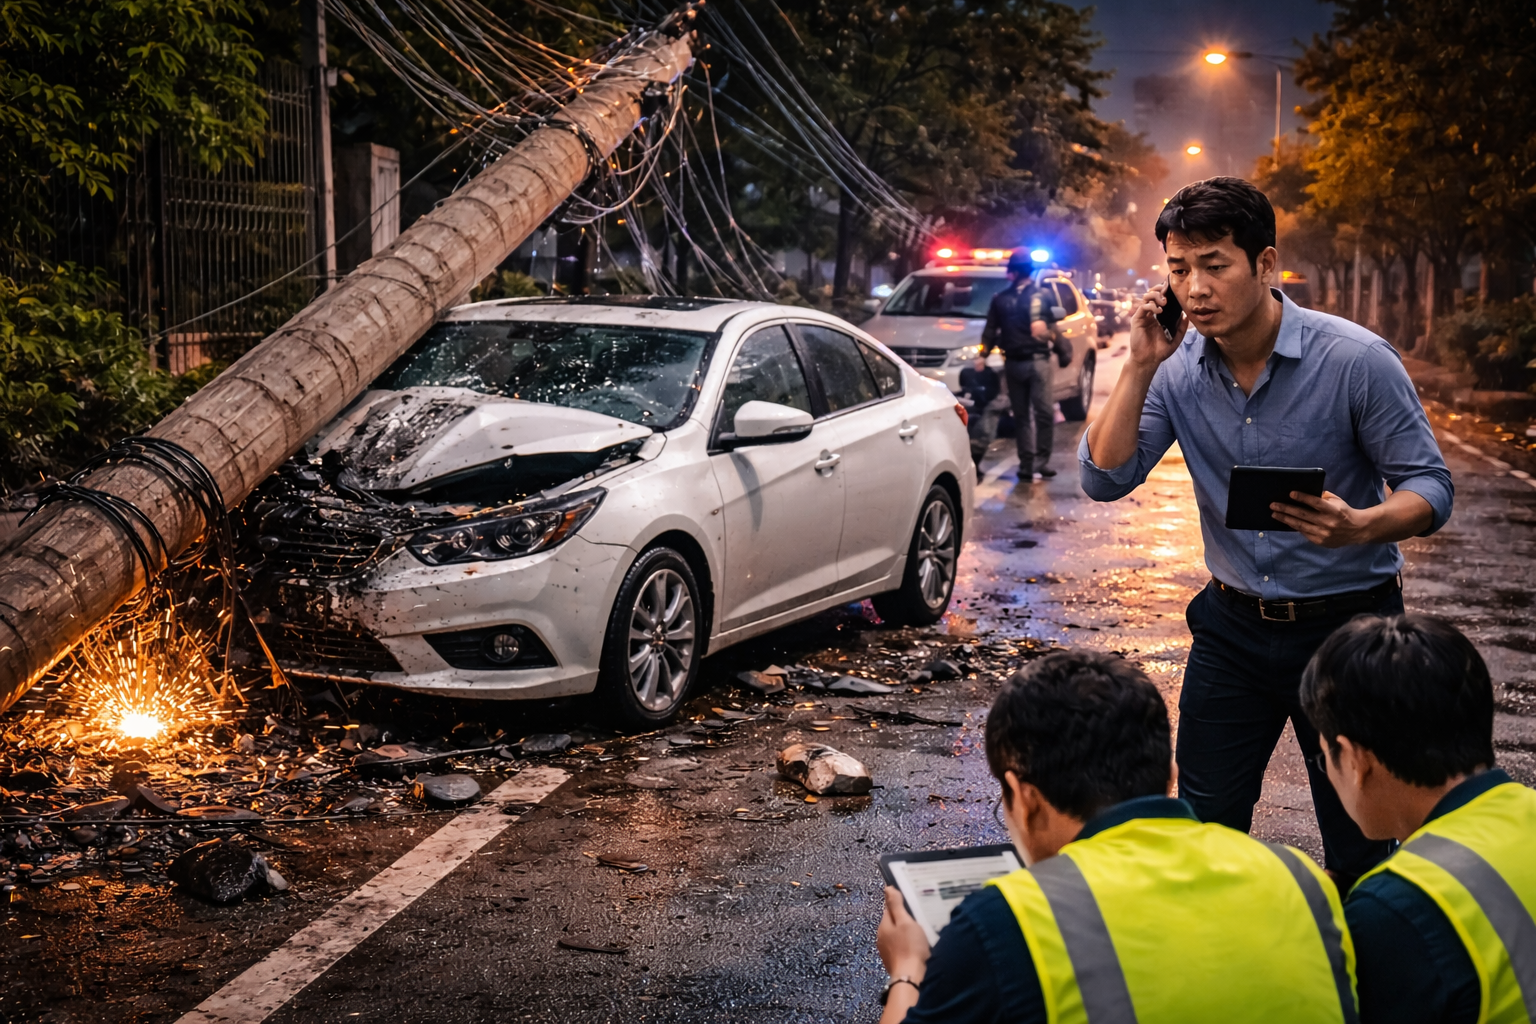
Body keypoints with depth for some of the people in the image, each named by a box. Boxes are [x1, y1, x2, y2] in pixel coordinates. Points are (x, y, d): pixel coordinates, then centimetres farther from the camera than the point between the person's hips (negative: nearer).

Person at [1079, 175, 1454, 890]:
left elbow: (1429, 487, -13)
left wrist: (1360, 526, -34)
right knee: (1202, 832, 11)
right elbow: (1104, 479, -9)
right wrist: (1140, 366, -18)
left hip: (1346, 624, -3)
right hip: (1234, 628, 3)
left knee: (1358, 852, 6)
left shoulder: (1355, 360, -16)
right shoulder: (1177, 367, -5)